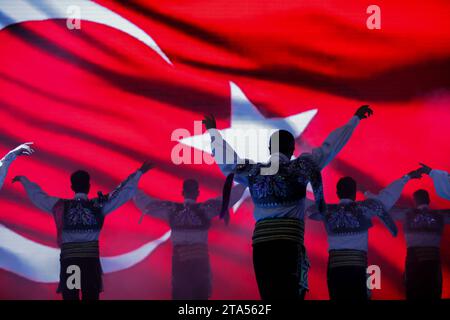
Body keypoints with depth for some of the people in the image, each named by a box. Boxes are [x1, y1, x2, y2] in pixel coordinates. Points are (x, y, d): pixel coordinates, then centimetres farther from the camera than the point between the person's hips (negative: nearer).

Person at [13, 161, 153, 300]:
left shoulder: (60, 205, 4)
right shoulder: (98, 205, 1)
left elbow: (37, 195, 19)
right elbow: (124, 192, 8)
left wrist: (23, 179, 36)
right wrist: (139, 172, 18)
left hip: (68, 262, 1)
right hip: (91, 262, -1)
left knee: (70, 298, 1)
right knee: (91, 297, 0)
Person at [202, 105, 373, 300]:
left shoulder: (253, 172, 11)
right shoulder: (299, 167, 4)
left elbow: (226, 159, 24)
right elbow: (330, 146, 8)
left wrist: (212, 130, 39)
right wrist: (355, 119, 18)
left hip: (260, 243, 3)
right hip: (289, 242, -3)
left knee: (269, 298, 3)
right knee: (289, 295, -9)